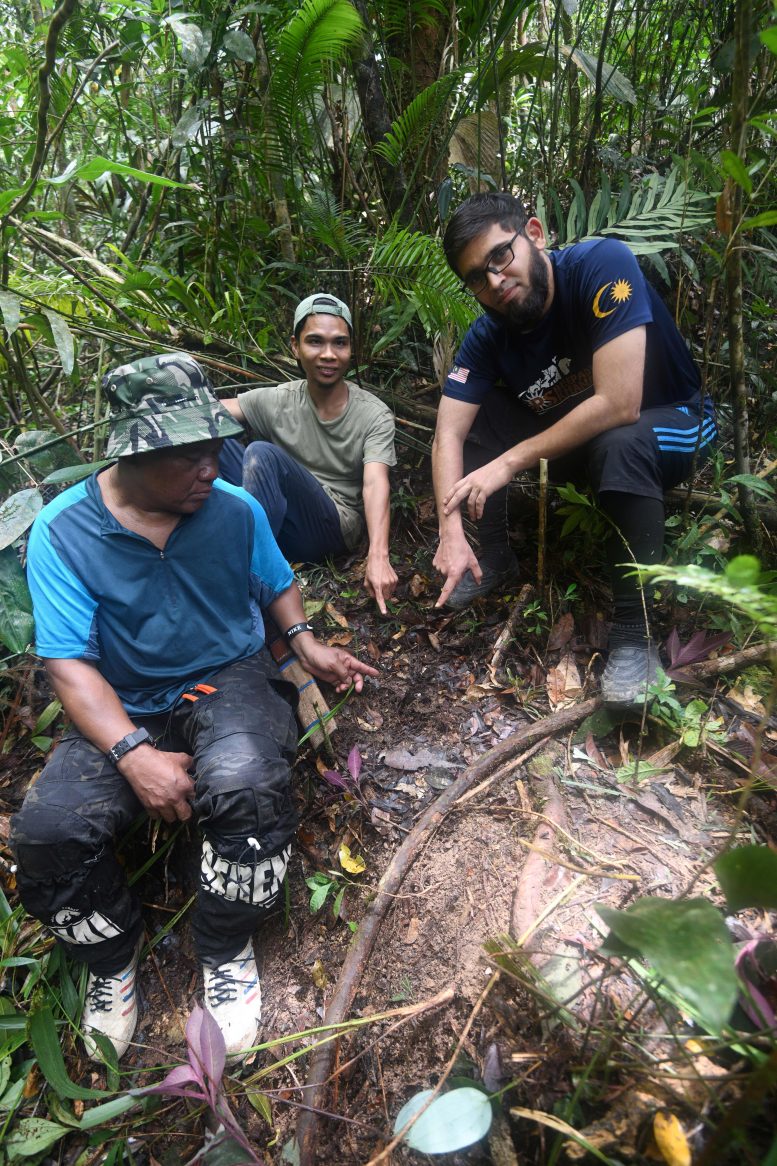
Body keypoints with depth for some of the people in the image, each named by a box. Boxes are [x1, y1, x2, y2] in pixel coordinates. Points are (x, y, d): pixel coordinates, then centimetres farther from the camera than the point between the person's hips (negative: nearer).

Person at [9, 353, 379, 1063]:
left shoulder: (235, 509, -4)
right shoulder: (61, 532, -10)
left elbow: (277, 586, 15)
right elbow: (70, 663, -14)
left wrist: (305, 641, -4)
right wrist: (135, 755, -27)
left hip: (230, 679, 0)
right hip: (124, 710, 1)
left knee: (244, 781, -34)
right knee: (47, 830, -24)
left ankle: (227, 952, -3)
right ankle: (113, 959, 11)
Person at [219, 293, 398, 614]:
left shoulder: (374, 415, -5)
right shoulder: (277, 401, 3)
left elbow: (375, 485, -20)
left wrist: (378, 556, -36)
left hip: (331, 528, -3)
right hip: (278, 524, 3)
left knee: (262, 453, -28)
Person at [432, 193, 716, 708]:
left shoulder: (603, 263, -27)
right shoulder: (488, 335, -13)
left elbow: (618, 404, -36)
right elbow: (449, 434, -20)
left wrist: (510, 462, -32)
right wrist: (452, 533, -34)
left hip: (671, 424, -4)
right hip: (573, 438, 5)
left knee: (620, 442, -39)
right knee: (472, 415, -10)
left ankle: (634, 633, -28)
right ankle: (496, 558, 3)